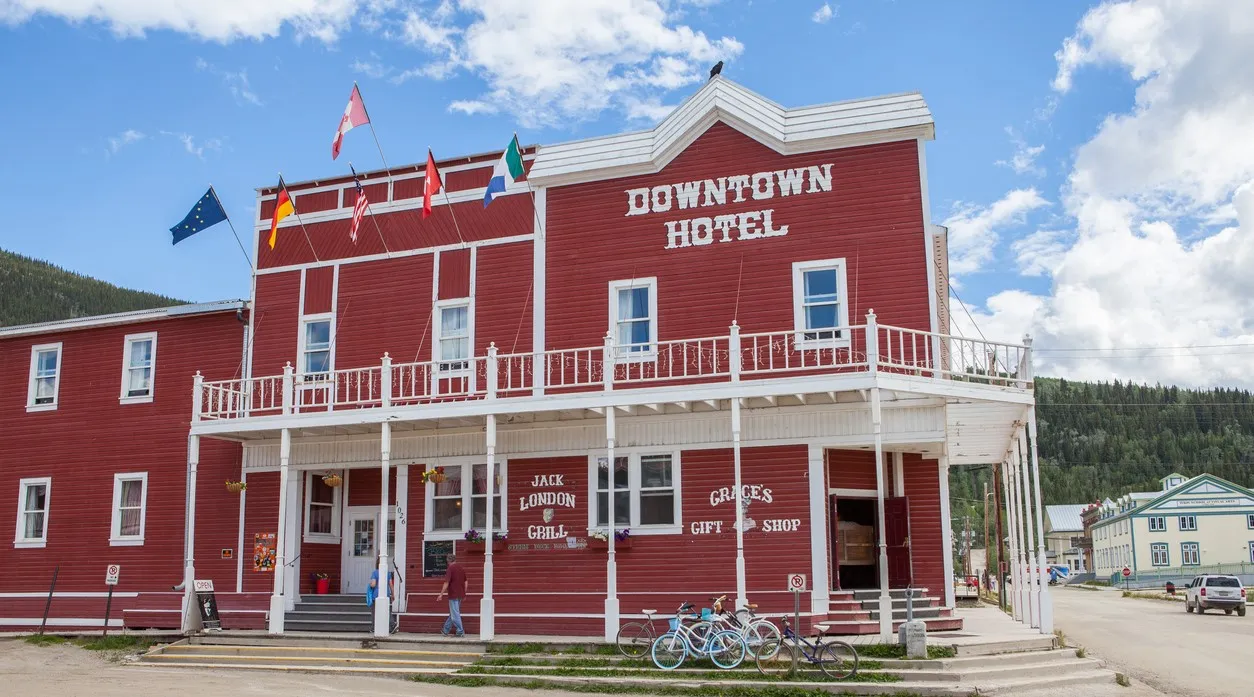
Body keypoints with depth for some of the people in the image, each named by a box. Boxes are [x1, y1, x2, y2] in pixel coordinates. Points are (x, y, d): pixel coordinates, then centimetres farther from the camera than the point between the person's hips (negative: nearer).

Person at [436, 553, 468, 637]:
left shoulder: (450, 569, -11)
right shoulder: (462, 568, 11)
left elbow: (446, 583, -16)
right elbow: (465, 582, 14)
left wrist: (441, 594, -11)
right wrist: (464, 594, 21)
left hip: (453, 595, -8)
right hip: (460, 595, 8)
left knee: (455, 614, -3)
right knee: (453, 613, 16)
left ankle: (460, 632, -5)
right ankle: (446, 630, 24)